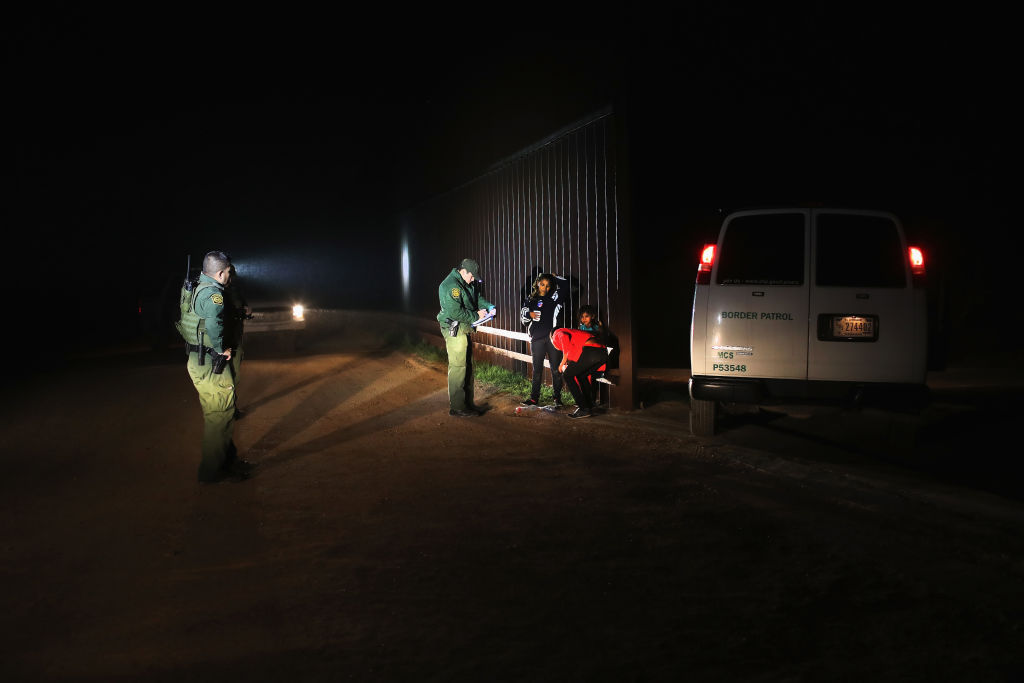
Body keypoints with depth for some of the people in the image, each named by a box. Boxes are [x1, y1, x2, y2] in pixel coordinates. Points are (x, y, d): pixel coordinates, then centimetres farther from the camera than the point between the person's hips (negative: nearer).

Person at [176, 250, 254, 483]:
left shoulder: (195, 288, 10)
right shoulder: (213, 293, -21)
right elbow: (214, 323, -36)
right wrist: (221, 349, -21)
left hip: (198, 359, 10)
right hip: (210, 364, -10)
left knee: (218, 413, 20)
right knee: (218, 416, -1)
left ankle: (229, 459, 33)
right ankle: (213, 470, 7)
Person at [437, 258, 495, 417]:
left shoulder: (468, 284, 12)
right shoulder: (451, 285, -19)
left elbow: (478, 298, 20)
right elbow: (455, 312, -25)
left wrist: (489, 307, -1)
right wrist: (476, 316, -17)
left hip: (464, 330, 10)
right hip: (454, 330, -10)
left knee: (468, 366, 14)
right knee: (458, 367, -9)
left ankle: (467, 403, 22)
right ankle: (457, 407, -4)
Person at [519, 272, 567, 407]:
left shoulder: (554, 297, 7)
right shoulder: (530, 300, 13)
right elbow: (522, 318, 13)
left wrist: (555, 277, 6)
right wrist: (530, 314, -8)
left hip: (552, 336, -1)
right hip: (537, 339, 1)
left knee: (555, 368, 0)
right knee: (537, 368, 5)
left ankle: (557, 397, 6)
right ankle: (534, 397, 11)